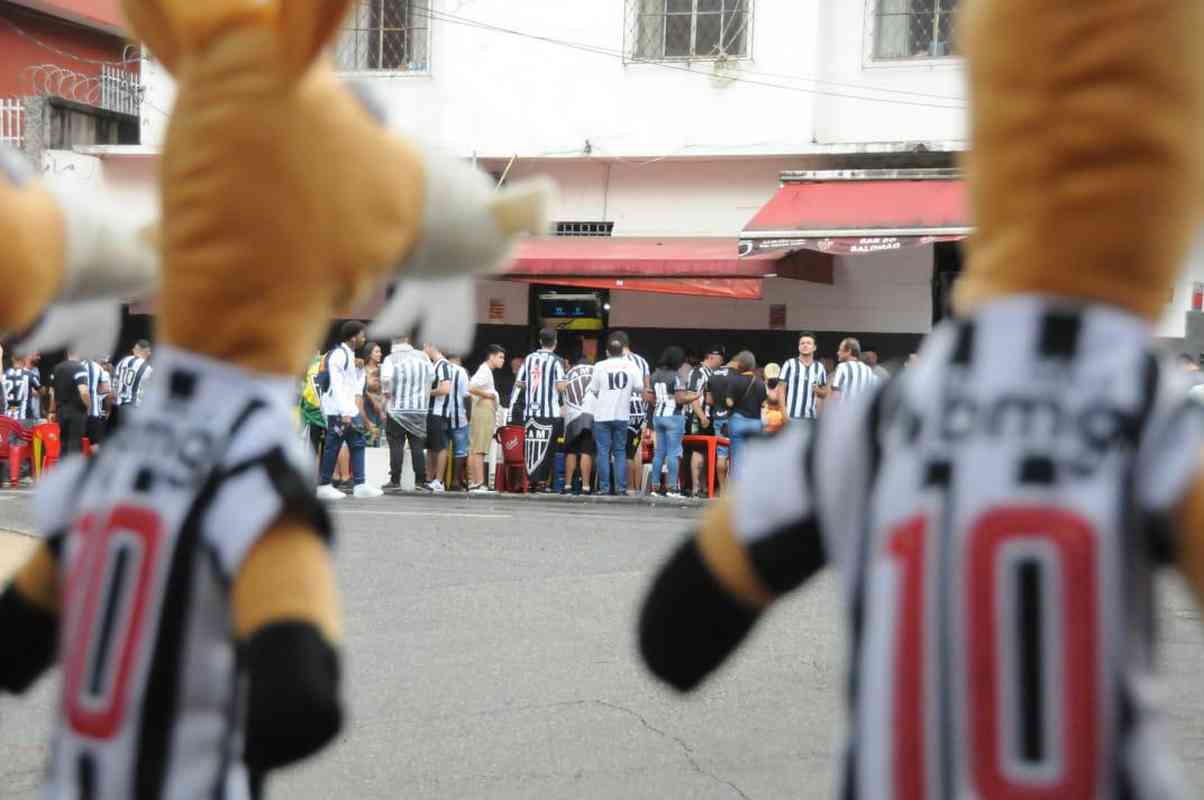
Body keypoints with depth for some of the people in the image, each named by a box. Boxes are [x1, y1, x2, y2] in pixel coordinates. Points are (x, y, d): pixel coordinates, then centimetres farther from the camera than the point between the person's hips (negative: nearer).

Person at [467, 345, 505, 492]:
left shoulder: (486, 371, 20)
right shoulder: (485, 371, -12)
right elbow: (471, 388, -24)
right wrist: (487, 394, -14)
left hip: (486, 412, 11)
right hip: (484, 412, -11)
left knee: (474, 450, 9)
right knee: (479, 451, -11)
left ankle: (473, 484, 10)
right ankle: (479, 484, -14)